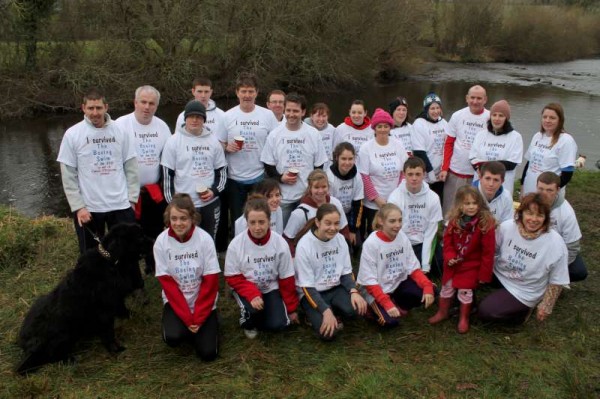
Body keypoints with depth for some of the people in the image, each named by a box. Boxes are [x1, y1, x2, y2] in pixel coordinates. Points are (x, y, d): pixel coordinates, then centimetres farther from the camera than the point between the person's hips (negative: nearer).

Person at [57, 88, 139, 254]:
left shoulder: (120, 131, 1)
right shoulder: (72, 134, -4)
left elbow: (131, 168, 4)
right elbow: (68, 176, -3)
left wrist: (132, 198, -1)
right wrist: (78, 207, -9)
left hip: (121, 205, 1)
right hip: (88, 208, -1)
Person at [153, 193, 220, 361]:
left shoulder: (205, 239, -18)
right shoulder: (161, 242, -14)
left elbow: (210, 282, -14)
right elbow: (167, 283, -12)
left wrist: (198, 317, -17)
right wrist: (187, 317, -17)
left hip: (203, 302, 0)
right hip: (175, 301, 1)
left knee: (208, 353, -10)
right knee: (173, 338, -26)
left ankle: (203, 323, 21)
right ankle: (184, 325, 10)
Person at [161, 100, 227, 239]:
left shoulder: (213, 141, 6)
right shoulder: (174, 141, -2)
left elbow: (222, 172, 11)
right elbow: (168, 175, -1)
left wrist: (214, 191, -7)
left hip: (210, 203, 3)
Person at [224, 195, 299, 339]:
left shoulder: (280, 243, -18)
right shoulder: (236, 244, -21)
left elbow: (287, 279, -8)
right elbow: (233, 278, -13)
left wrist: (291, 309, -1)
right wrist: (252, 294, -29)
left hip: (271, 288, 1)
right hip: (246, 289, -1)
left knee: (279, 324, -18)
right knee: (254, 309, -32)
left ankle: (261, 315, 17)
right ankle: (248, 323, 6)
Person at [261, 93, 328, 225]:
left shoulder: (313, 134, 0)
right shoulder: (274, 135, -1)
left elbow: (319, 165, 4)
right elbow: (268, 165, 3)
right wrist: (280, 178, -15)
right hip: (282, 197, 0)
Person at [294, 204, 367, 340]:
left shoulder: (340, 239, -4)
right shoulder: (305, 245, -20)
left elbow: (346, 272, 5)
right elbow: (307, 286, -17)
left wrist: (354, 291, -16)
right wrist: (326, 311, -27)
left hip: (336, 288, 4)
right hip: (312, 293, -4)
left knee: (356, 308, -27)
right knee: (328, 333, -25)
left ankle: (333, 315, 3)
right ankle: (316, 317, 7)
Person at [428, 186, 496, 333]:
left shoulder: (486, 223, -22)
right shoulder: (454, 221, -9)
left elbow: (488, 252, -17)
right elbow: (448, 241, 2)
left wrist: (484, 273, -14)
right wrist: (449, 257, -15)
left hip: (472, 264, -4)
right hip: (453, 263, 4)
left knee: (465, 290, 3)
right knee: (447, 287, 15)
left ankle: (463, 319, 26)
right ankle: (442, 313, 36)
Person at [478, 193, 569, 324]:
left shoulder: (556, 244, -25)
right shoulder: (507, 227, -17)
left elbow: (557, 281, -12)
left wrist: (546, 307, -6)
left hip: (522, 292, -5)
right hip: (498, 274, 5)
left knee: (485, 311, -18)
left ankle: (522, 310, 8)